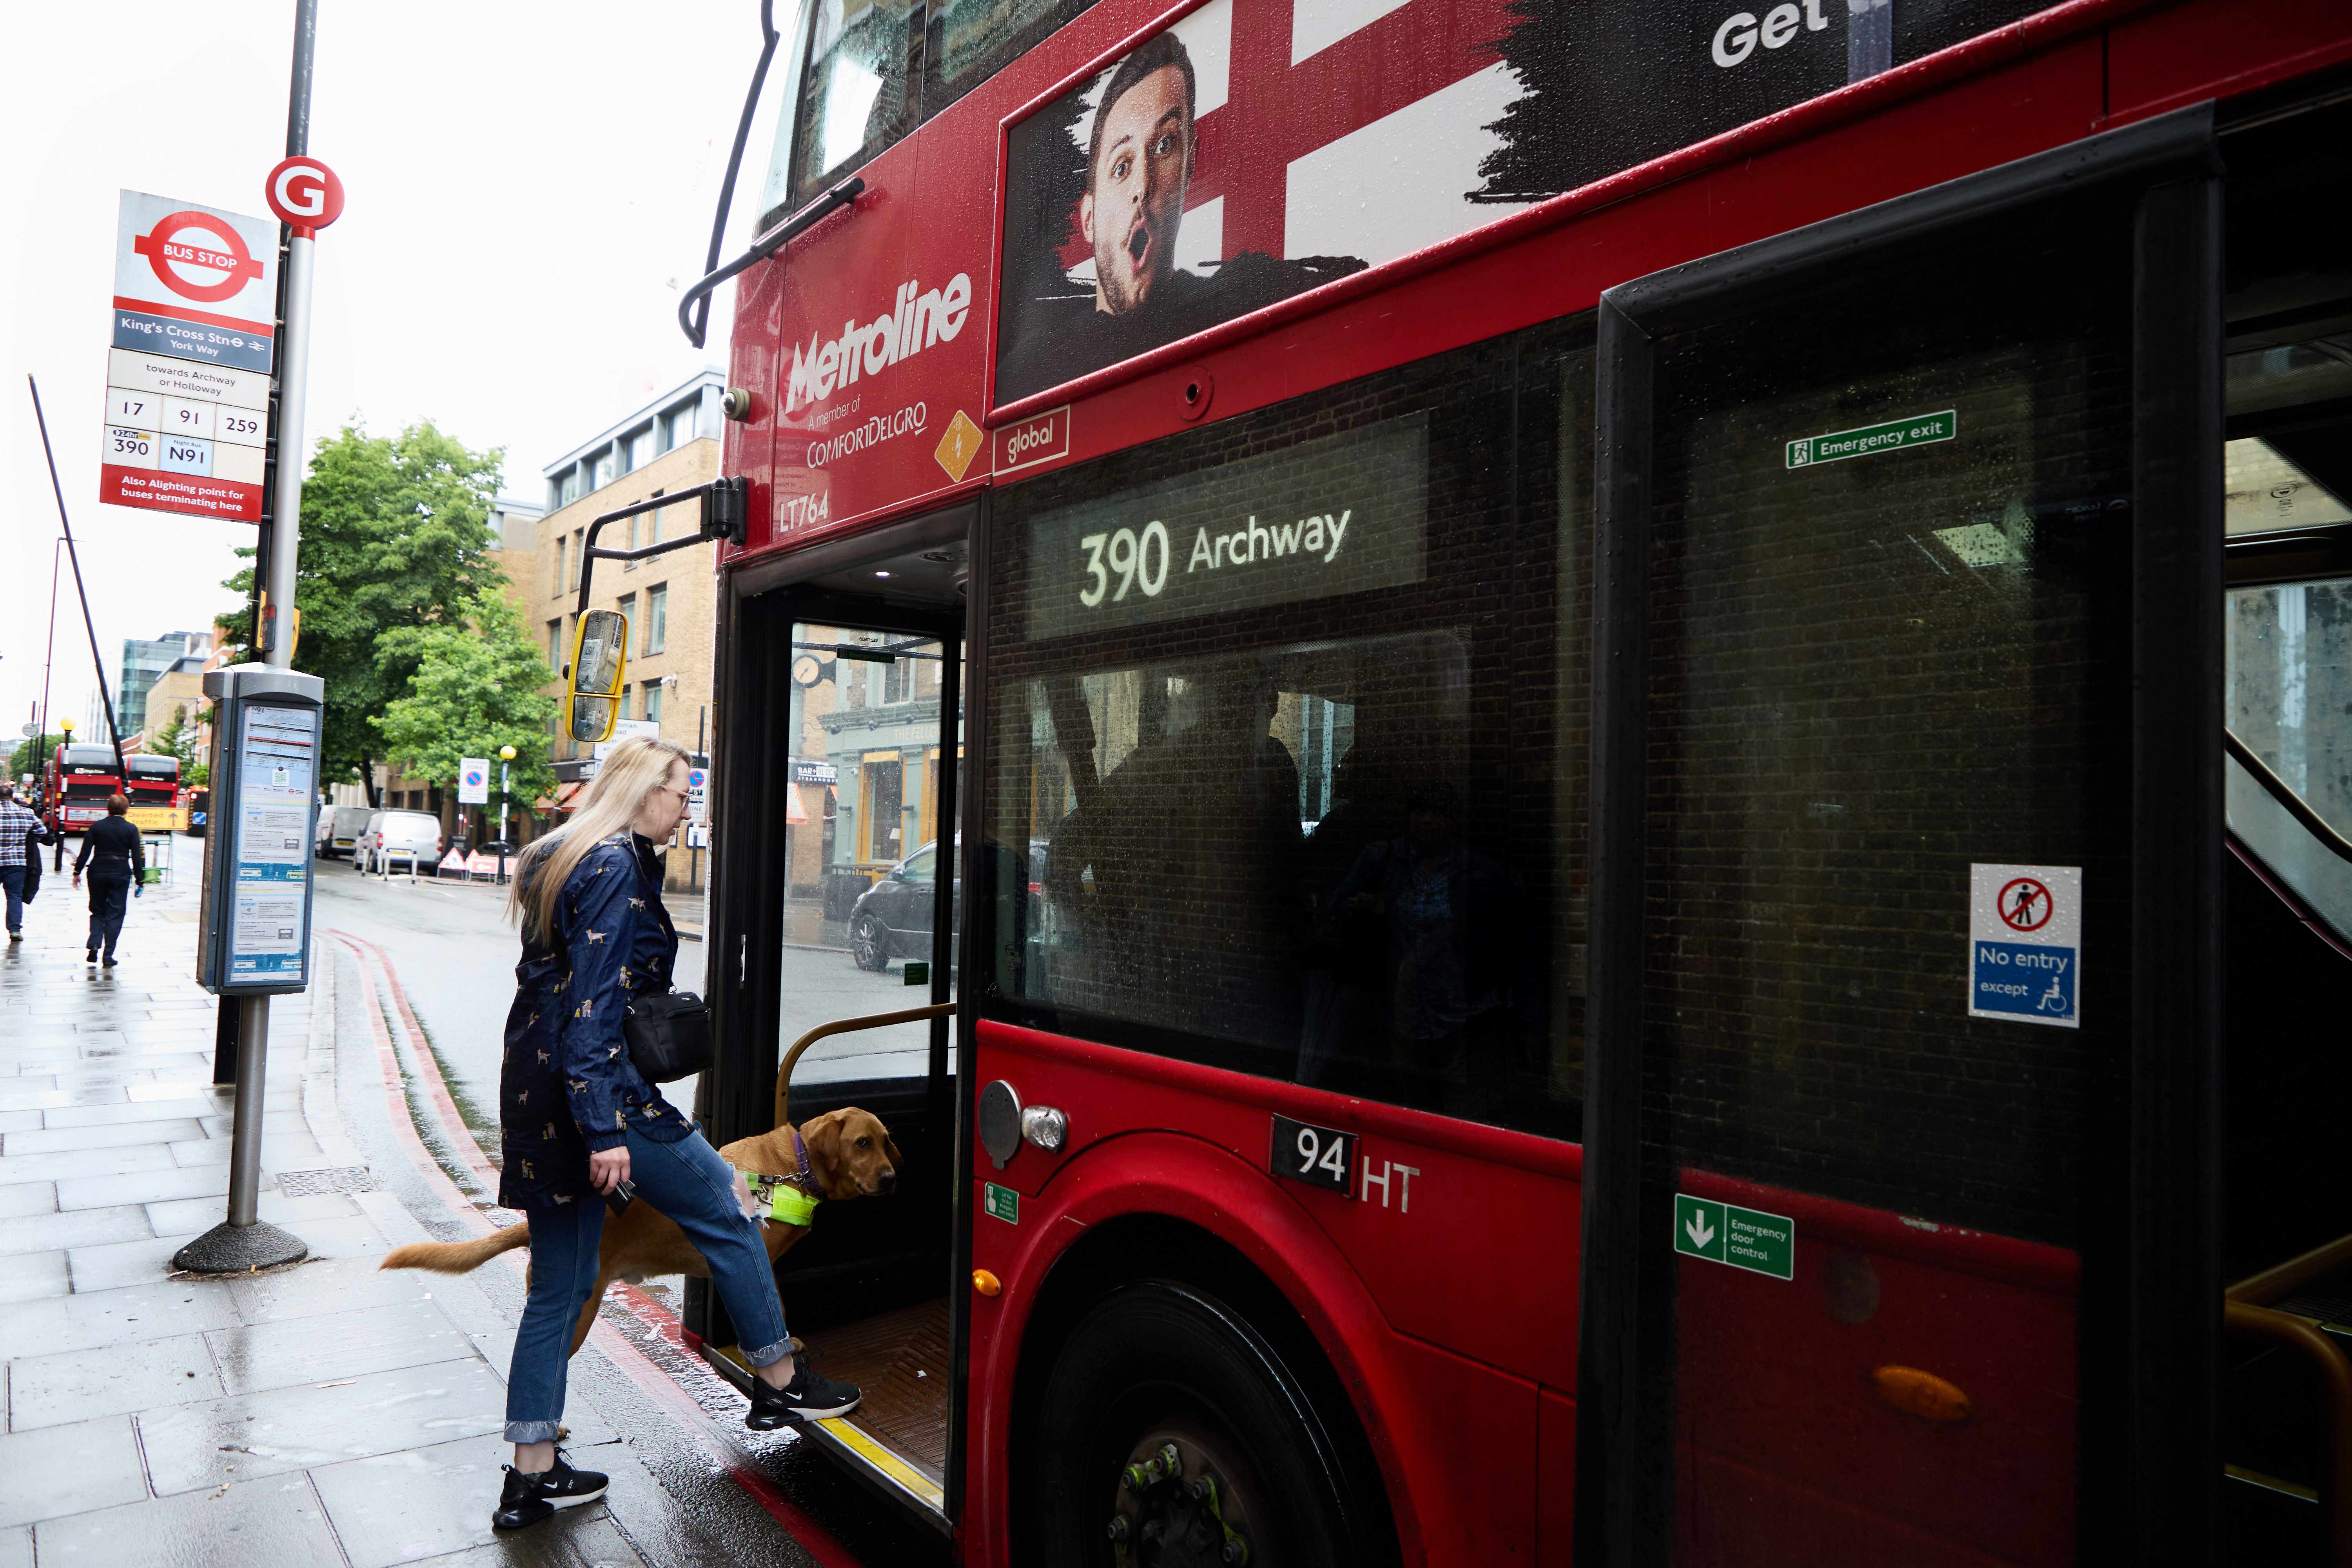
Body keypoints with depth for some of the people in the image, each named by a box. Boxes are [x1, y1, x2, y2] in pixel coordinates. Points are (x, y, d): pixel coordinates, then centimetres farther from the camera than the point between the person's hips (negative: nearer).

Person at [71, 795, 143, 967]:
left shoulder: (96, 827, 0)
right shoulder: (131, 829, -3)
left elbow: (85, 852, -1)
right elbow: (137, 856, -4)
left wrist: (77, 873, 8)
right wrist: (140, 880, 1)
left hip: (98, 872, 2)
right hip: (121, 874, -1)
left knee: (97, 911, 17)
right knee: (115, 914, 3)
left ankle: (94, 944, -4)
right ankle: (108, 956, 2)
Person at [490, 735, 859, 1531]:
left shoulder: (565, 861, 17)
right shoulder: (617, 869, -14)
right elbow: (594, 1006, -21)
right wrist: (605, 1130, -23)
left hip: (537, 1090, 10)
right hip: (599, 1088, -10)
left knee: (558, 1288, 14)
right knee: (723, 1212, 7)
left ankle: (532, 1473, 21)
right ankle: (779, 1383, 20)